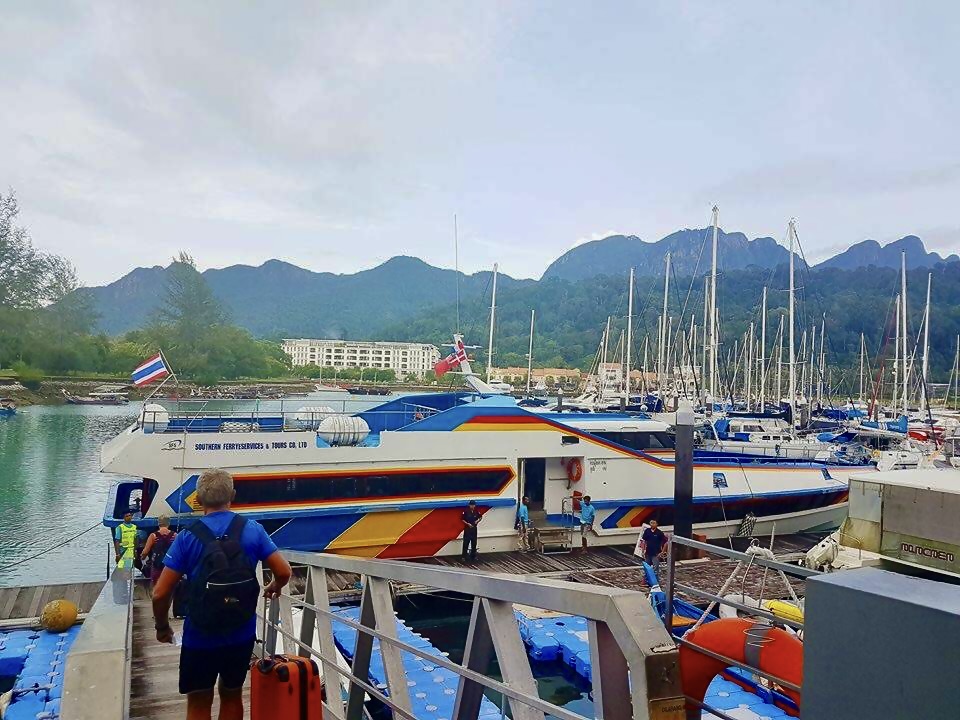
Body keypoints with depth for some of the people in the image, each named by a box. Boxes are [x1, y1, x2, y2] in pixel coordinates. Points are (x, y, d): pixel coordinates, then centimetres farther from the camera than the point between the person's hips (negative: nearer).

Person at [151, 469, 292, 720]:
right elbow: (283, 572, -7)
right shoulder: (253, 530, -8)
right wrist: (274, 587, 16)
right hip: (241, 635, 2)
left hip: (200, 638, -2)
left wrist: (162, 627, 6)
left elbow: (160, 594, -12)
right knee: (232, 696, 22)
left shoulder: (187, 538, -11)